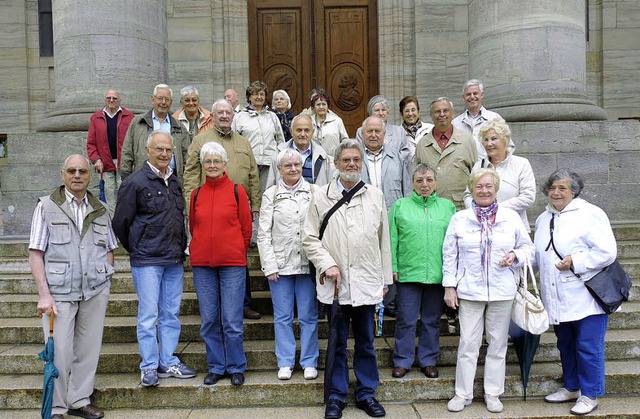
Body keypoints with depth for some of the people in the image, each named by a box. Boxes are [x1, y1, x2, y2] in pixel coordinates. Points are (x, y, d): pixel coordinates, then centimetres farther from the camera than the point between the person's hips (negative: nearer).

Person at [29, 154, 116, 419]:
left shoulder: (100, 210, 12)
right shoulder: (46, 206, 2)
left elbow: (109, 249, 19)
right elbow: (35, 253, -2)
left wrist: (104, 279, 3)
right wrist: (44, 294, -10)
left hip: (95, 291, 3)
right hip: (59, 292, -3)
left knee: (88, 349, 9)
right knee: (59, 351, -1)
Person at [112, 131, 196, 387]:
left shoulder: (175, 181, 12)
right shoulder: (135, 182, -7)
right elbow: (120, 222, -4)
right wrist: (136, 250, 5)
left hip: (175, 260, 6)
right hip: (147, 261, -6)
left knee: (171, 314, 11)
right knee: (148, 315, 0)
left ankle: (168, 363, 22)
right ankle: (149, 367, 12)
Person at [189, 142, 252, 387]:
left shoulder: (237, 191, 0)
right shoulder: (196, 194, 8)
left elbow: (246, 228, 4)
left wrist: (235, 253, 7)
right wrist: (202, 251, 13)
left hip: (232, 264, -3)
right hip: (202, 265, 3)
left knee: (232, 320, -1)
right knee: (209, 320, 9)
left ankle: (236, 367, 16)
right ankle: (215, 367, 23)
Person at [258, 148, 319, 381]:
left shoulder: (313, 192, 4)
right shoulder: (270, 195, 5)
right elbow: (263, 234, 3)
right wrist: (269, 266, -4)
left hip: (307, 264, 0)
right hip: (280, 265, 0)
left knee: (309, 316, 6)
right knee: (283, 317, 7)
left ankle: (309, 362, 19)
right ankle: (285, 363, 20)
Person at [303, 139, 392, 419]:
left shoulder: (376, 196, 8)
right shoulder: (321, 197, 3)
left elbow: (384, 240, 9)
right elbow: (310, 239, 2)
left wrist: (385, 278, 9)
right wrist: (327, 264, -11)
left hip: (367, 282, 1)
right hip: (335, 282, -1)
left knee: (366, 341, 11)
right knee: (337, 342, 9)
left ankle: (366, 393, 26)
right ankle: (336, 396, 23)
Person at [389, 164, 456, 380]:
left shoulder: (447, 206, 8)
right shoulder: (400, 206, 3)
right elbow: (392, 240, 1)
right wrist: (392, 267, -6)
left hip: (438, 274, 2)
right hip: (408, 273, -2)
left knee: (432, 320, 12)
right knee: (406, 320, 4)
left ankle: (429, 360, 26)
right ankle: (402, 361, 18)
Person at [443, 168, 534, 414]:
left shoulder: (512, 218, 4)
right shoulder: (459, 219, 2)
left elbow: (528, 248, 11)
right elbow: (449, 255, 4)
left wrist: (515, 256, -11)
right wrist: (449, 286, 0)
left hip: (502, 291, 1)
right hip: (469, 291, -1)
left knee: (497, 345, 10)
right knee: (467, 344, 3)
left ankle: (493, 394, 25)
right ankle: (463, 394, 17)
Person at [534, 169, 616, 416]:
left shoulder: (590, 214, -9)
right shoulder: (543, 219, 13)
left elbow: (607, 252, -15)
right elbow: (539, 255, 23)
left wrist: (575, 261, -21)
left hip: (586, 298, -6)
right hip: (559, 300, 7)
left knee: (588, 347, 0)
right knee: (565, 346, 17)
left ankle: (590, 394, 16)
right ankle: (571, 388, 33)